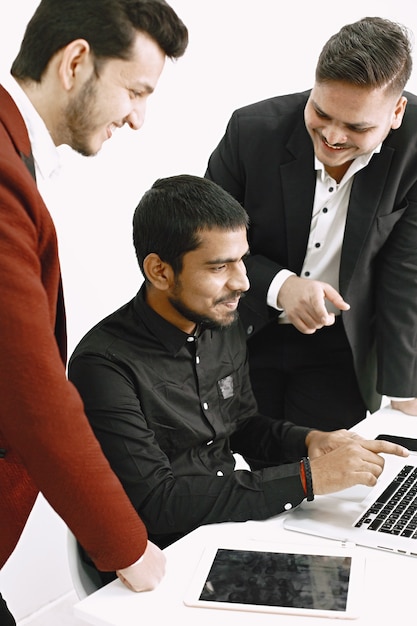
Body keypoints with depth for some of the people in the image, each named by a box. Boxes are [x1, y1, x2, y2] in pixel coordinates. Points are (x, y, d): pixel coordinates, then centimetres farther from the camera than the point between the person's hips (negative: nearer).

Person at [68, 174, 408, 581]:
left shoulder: (224, 328, 1)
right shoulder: (104, 364, -22)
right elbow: (153, 502, -26)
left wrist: (307, 440, -6)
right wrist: (307, 478, -26)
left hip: (232, 527, 7)